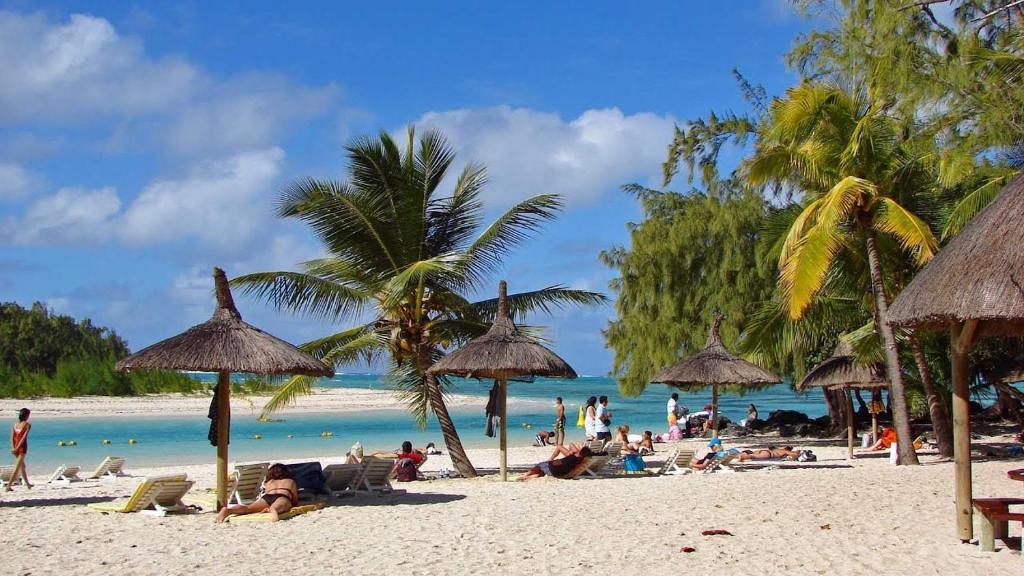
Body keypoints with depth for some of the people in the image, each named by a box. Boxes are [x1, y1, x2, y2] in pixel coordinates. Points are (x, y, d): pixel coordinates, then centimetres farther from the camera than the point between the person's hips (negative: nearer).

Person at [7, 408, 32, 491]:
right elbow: (24, 438, -17)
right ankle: (9, 486, -13)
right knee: (17, 468, -5)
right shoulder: (27, 425, -8)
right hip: (22, 447, -6)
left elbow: (12, 437, 0)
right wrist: (17, 448, -16)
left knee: (22, 466, 20)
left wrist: (13, 448, -7)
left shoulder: (15, 424, 9)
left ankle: (27, 484, 32)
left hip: (15, 447, 6)